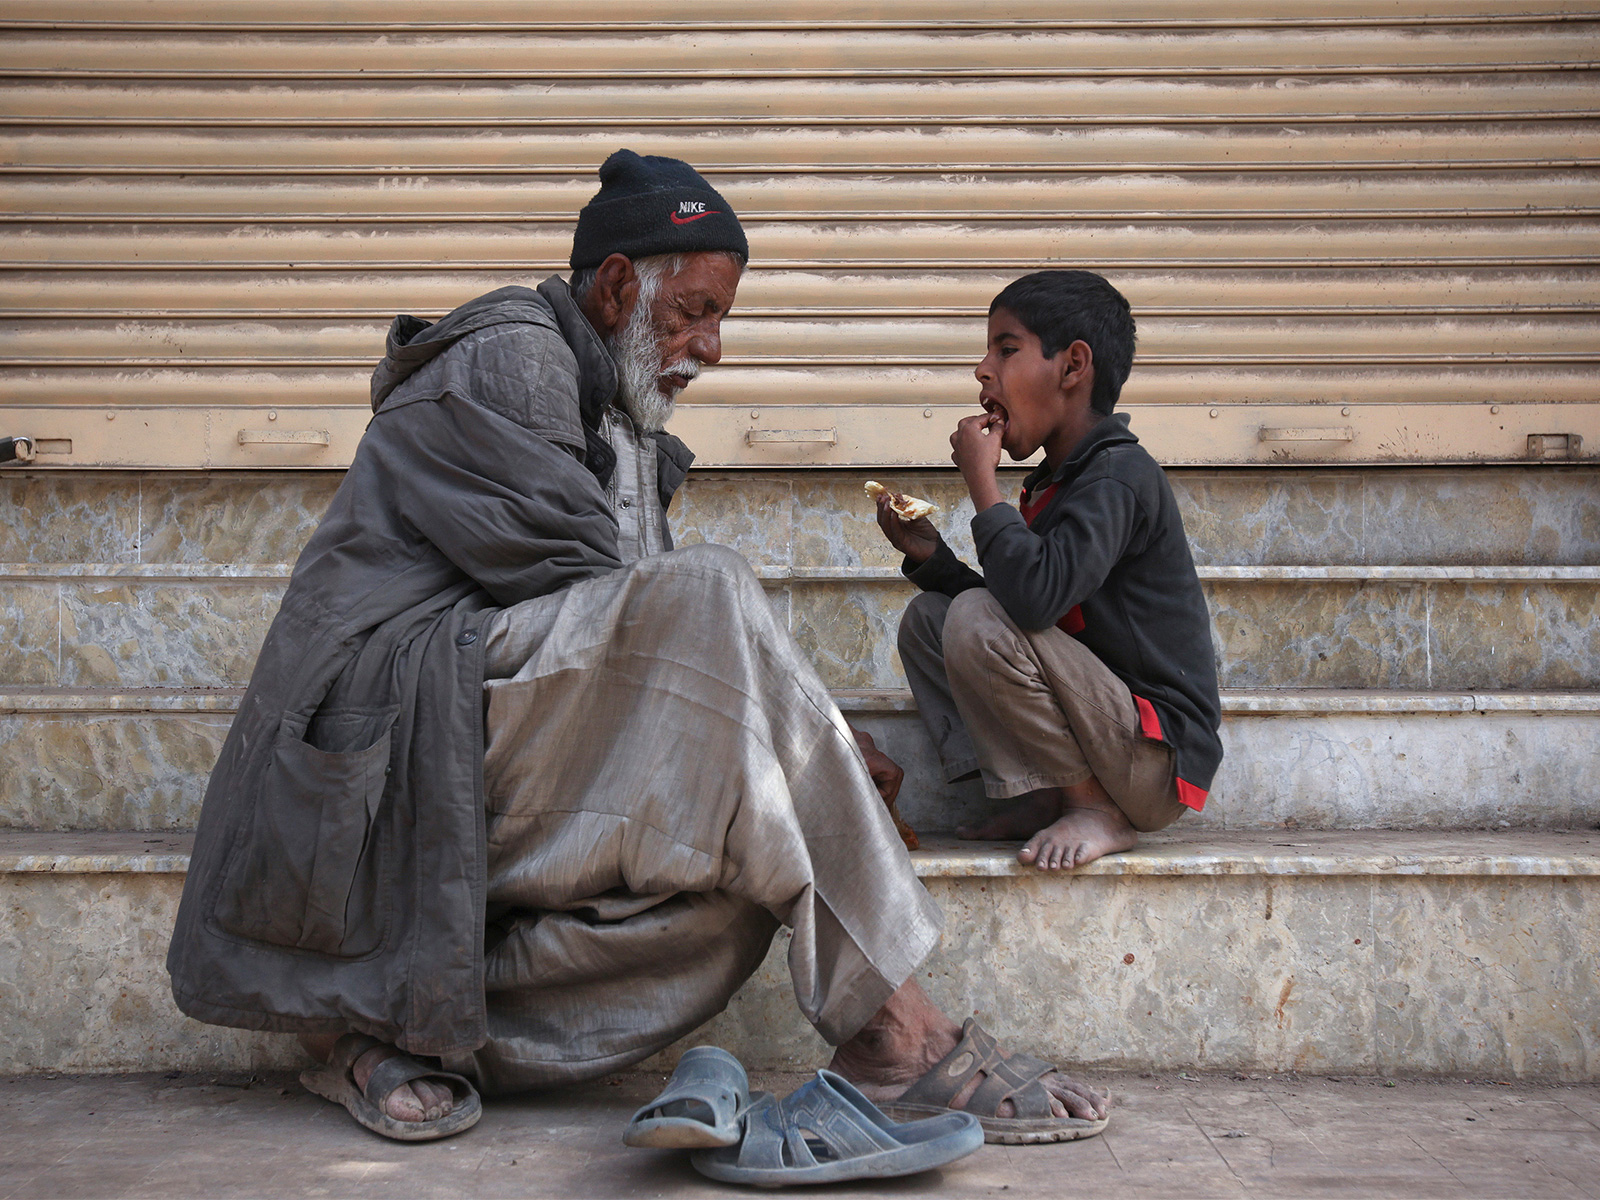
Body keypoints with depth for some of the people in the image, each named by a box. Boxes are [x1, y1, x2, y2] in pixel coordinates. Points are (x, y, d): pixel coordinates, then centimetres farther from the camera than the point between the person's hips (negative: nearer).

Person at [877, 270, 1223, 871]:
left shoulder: (1118, 477, -17)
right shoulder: (1054, 483, 13)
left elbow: (1034, 596, -35)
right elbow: (1021, 608, 17)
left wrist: (980, 480, -21)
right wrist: (929, 555, 3)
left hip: (1158, 759, -10)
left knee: (978, 621, -26)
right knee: (926, 618, 10)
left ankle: (1100, 812, -11)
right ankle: (1042, 799, 1)